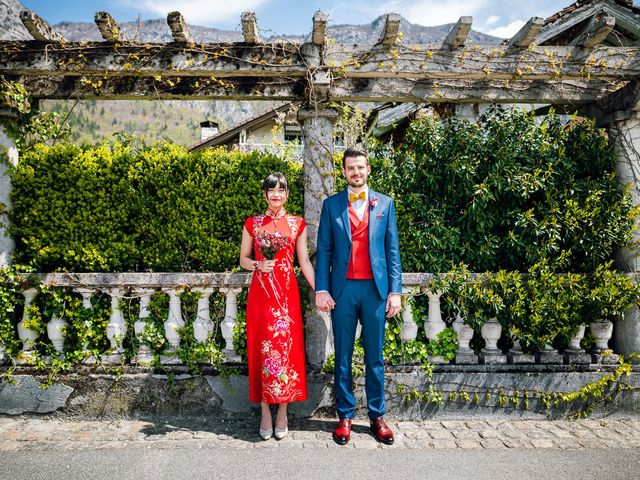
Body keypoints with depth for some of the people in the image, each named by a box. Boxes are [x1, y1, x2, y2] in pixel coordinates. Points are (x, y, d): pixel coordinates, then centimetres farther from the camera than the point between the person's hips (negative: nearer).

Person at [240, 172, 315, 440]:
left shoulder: (297, 224, 7)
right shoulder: (252, 223, 7)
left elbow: (304, 262, 6)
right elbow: (243, 260, 10)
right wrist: (258, 265, -11)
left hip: (287, 293, 0)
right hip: (260, 293, 0)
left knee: (286, 347, 0)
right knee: (262, 348, 2)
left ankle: (282, 413, 13)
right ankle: (265, 413, 13)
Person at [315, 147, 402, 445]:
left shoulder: (384, 203, 8)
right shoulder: (331, 205, 7)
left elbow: (392, 250, 6)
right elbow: (323, 250, 4)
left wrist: (395, 290, -1)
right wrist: (321, 289, -5)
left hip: (375, 289, 1)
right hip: (343, 289, 0)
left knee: (375, 357, 9)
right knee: (343, 357, 8)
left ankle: (377, 416, 22)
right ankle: (345, 416, 21)